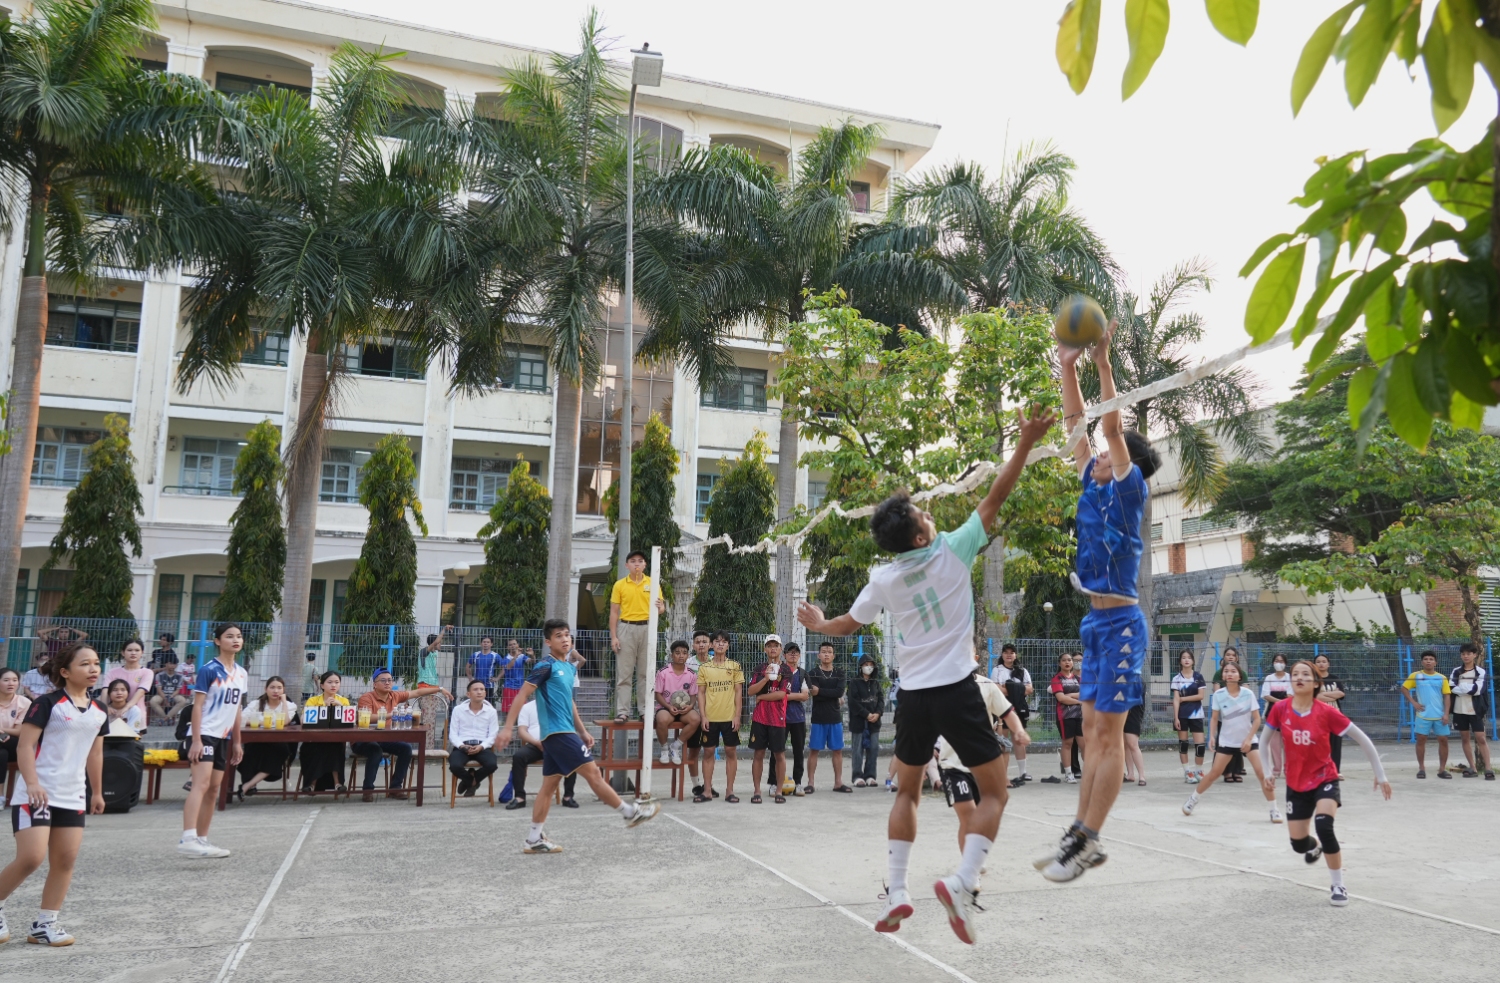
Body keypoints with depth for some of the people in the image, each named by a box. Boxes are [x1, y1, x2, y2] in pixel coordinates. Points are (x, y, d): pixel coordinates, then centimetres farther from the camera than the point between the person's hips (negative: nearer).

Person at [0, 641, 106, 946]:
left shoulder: (99, 711, 9)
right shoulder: (47, 703, -10)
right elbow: (25, 745, -13)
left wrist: (97, 792, 21)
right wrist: (32, 783, -24)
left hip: (72, 796, 6)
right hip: (36, 793, -6)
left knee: (65, 860, 4)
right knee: (31, 858, -12)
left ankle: (45, 924, 15)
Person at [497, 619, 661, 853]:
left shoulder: (570, 668, 15)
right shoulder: (546, 665, -10)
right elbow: (522, 695, -13)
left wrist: (583, 731, 23)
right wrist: (508, 727, -18)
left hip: (561, 733, 9)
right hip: (557, 731, -9)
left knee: (550, 784, 9)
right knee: (592, 772, -4)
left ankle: (534, 839, 14)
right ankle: (630, 813, 4)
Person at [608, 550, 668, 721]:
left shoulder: (652, 583, 7)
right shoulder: (619, 585, 4)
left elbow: (661, 607, 9)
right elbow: (614, 612, 4)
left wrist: (660, 608, -16)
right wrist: (613, 636, -3)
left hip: (647, 629, 1)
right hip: (626, 629, -1)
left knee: (646, 672, 3)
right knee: (623, 672, 0)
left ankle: (646, 710, 8)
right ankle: (622, 711, 3)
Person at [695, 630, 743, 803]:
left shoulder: (735, 666, 3)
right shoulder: (704, 667, 5)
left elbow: (738, 692, 2)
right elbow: (701, 693, 4)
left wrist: (737, 715, -5)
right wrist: (703, 716, -4)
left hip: (729, 717, 0)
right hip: (710, 717, 1)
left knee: (731, 752, 3)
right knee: (708, 752, 4)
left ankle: (729, 790, 11)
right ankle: (707, 791, 11)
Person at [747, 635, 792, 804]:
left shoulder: (786, 671, -1)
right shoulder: (760, 670, 9)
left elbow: (781, 694, -12)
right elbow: (751, 691, -2)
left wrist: (761, 697, -4)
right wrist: (766, 678, -16)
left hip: (778, 719, -2)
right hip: (759, 718, 2)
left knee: (779, 755, 3)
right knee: (759, 754, 5)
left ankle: (779, 791, 12)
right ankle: (756, 791, 10)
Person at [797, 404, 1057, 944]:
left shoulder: (883, 580, 1)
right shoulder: (952, 551, -8)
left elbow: (848, 625, 17)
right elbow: (994, 497, -5)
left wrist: (818, 624, 38)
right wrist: (1026, 442, 0)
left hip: (913, 696, 4)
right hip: (957, 691, -3)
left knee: (906, 791, 21)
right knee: (994, 792, 7)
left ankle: (896, 893, 13)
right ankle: (961, 882, -12)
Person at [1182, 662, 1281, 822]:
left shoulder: (1248, 693, -11)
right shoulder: (1218, 695, -9)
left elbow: (1257, 719, -7)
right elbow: (1215, 718, 0)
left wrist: (1248, 739, -15)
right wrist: (1212, 736, -12)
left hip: (1248, 740, 0)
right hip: (1226, 741, 0)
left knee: (1262, 774, -11)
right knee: (1214, 774, 2)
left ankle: (1274, 810, 4)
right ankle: (1192, 799, 20)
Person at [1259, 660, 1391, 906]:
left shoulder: (1326, 712, -19)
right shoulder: (1280, 709, -12)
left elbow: (1363, 740, -10)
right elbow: (1264, 740, 4)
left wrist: (1380, 774, -7)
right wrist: (1266, 773, 0)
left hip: (1324, 780, -3)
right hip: (1296, 784, 3)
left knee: (1323, 826, -28)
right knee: (1298, 844, 7)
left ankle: (1337, 886, -7)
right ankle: (1316, 846, 48)